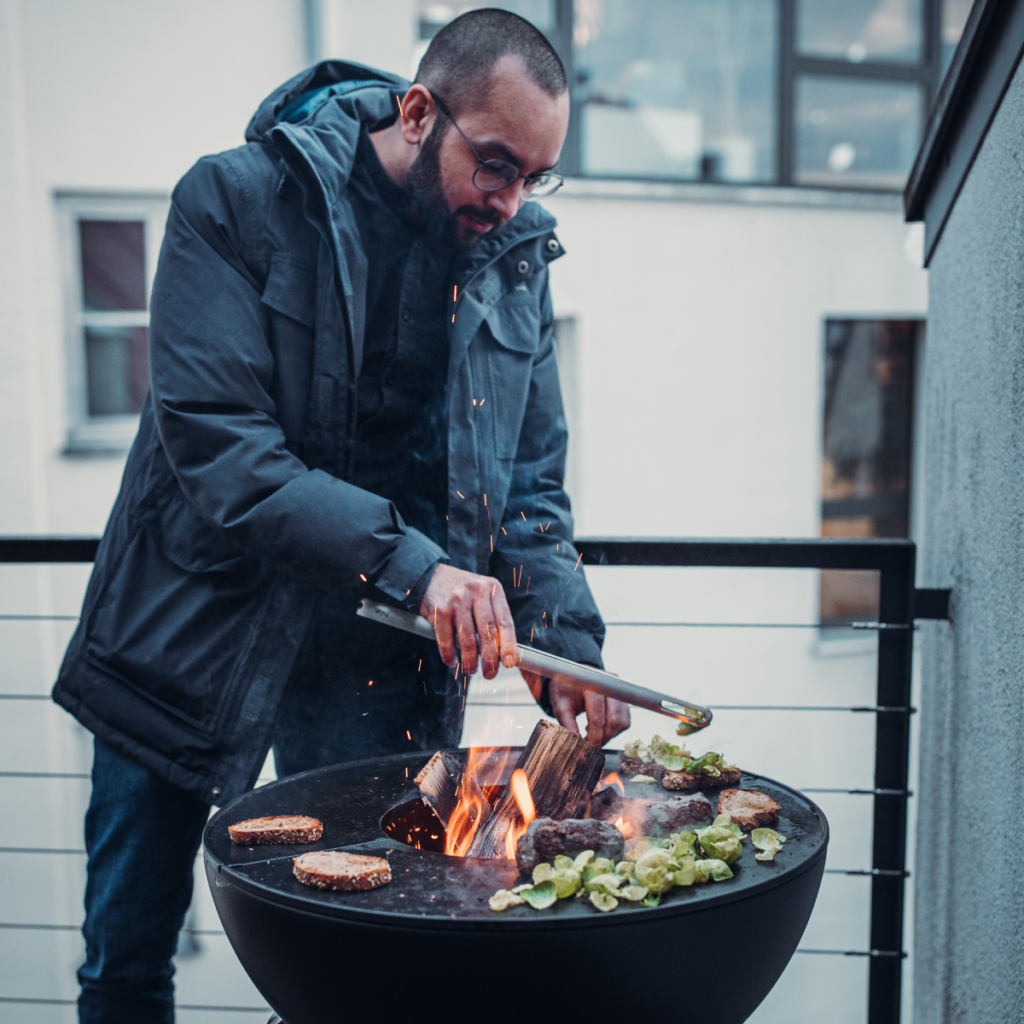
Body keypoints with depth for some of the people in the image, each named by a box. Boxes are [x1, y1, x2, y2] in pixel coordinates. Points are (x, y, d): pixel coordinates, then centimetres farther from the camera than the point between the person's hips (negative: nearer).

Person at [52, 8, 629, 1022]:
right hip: (195, 632, -2)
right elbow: (214, 446, -21)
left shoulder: (515, 259, 2)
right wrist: (406, 561, -30)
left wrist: (565, 634, -11)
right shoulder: (235, 202, -11)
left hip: (379, 661, 2)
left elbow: (530, 482, 5)